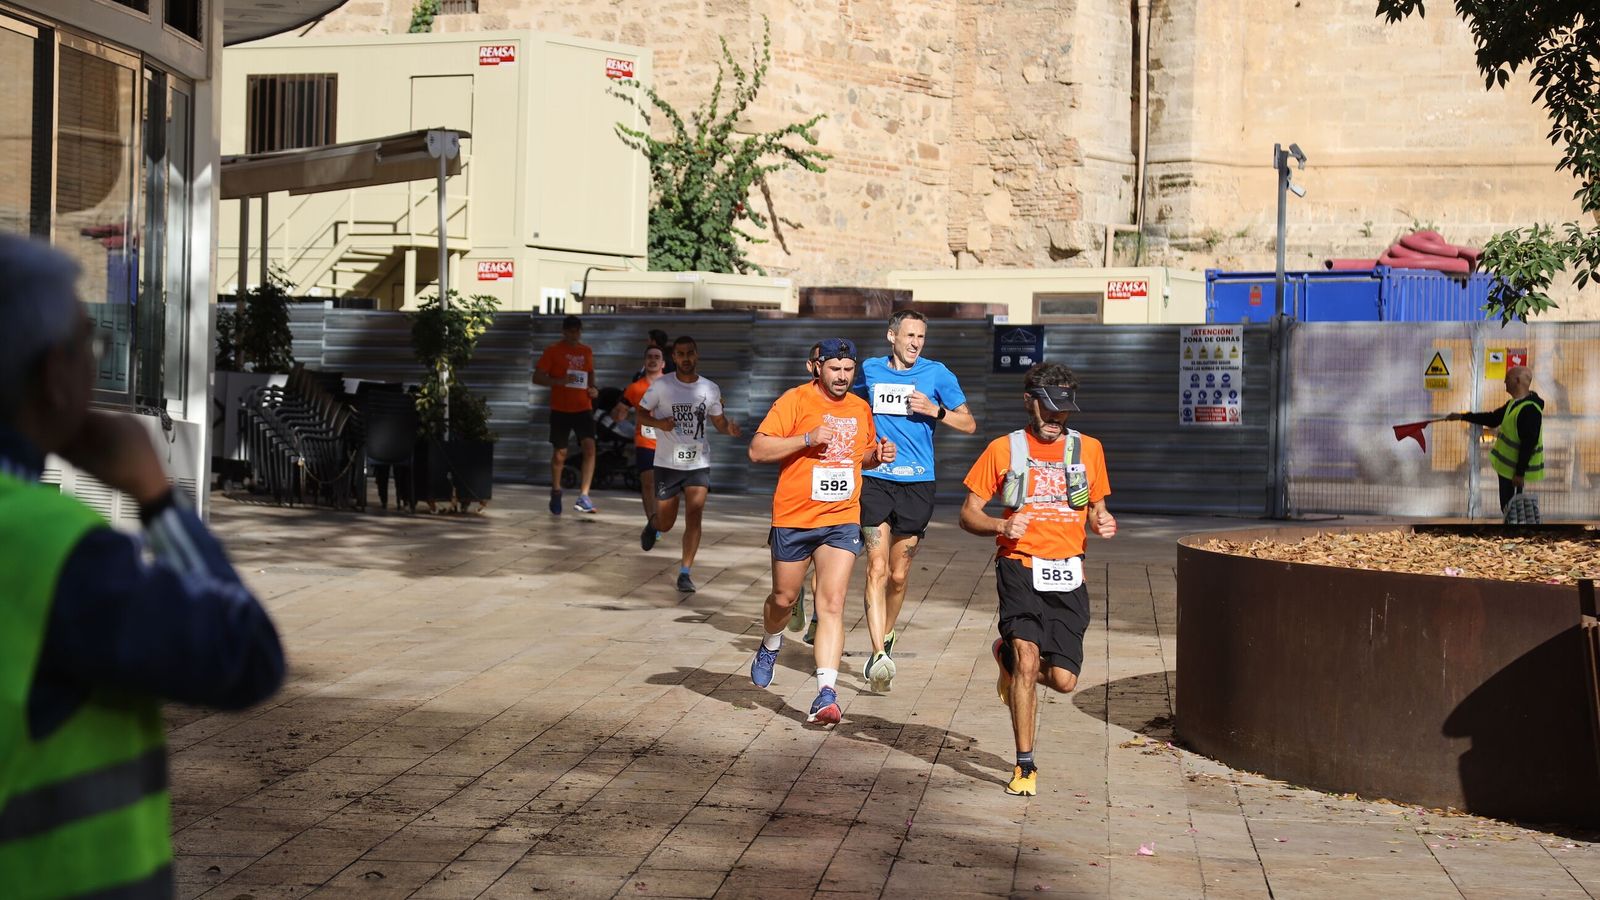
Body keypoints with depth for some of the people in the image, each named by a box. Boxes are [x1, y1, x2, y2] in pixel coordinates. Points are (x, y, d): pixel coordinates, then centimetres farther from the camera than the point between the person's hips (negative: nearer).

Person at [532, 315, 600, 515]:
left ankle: (583, 496, -17)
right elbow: (537, 378, -6)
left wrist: (593, 389, 3)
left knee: (589, 447, -16)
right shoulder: (553, 351, -3)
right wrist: (559, 381, -22)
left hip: (583, 408, 2)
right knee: (559, 453, 8)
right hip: (560, 409, -2)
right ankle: (556, 492, 32)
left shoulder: (587, 351, 10)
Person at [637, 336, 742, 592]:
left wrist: (729, 428, -10)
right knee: (666, 523, 8)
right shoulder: (661, 386, -6)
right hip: (667, 463, -1)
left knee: (694, 515, -13)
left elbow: (718, 421, 13)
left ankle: (685, 572, -5)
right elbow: (640, 414, 2)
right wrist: (658, 423, -19)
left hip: (698, 463, 1)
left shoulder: (710, 389, 2)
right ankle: (653, 524, 46)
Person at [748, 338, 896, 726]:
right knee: (783, 599, 15)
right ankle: (770, 645, 48)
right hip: (793, 519, -2)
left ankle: (826, 693, -16)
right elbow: (757, 450, -13)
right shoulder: (795, 400, -7)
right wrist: (808, 439, -22)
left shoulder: (861, 409, 9)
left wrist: (878, 455, 4)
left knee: (831, 604, -11)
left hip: (842, 521, 2)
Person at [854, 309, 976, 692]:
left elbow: (969, 423, 3)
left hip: (916, 484, 0)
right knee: (877, 568, -13)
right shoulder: (870, 370, 7)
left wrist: (935, 410, -13)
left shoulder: (937, 373, 2)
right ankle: (879, 655, -20)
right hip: (874, 480, 0)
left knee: (898, 575, 8)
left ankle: (885, 639, 33)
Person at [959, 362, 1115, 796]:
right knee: (1028, 660, -19)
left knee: (1063, 679, -3)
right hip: (1020, 568, -3)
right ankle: (1024, 765, -5)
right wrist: (1002, 526, -14)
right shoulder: (1003, 449, 4)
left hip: (1068, 573, 3)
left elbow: (1097, 508, 21)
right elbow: (969, 514, 7)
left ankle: (1008, 656, 32)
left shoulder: (1088, 449, 11)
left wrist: (1103, 522, -3)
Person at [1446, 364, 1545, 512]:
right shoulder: (1514, 403, 9)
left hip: (1520, 470, -10)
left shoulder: (1530, 409, -24)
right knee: (1507, 508, 18)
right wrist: (1463, 416, 17)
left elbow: (1529, 444, -27)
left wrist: (1520, 473, -27)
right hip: (1507, 467, 10)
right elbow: (1492, 419, 21)